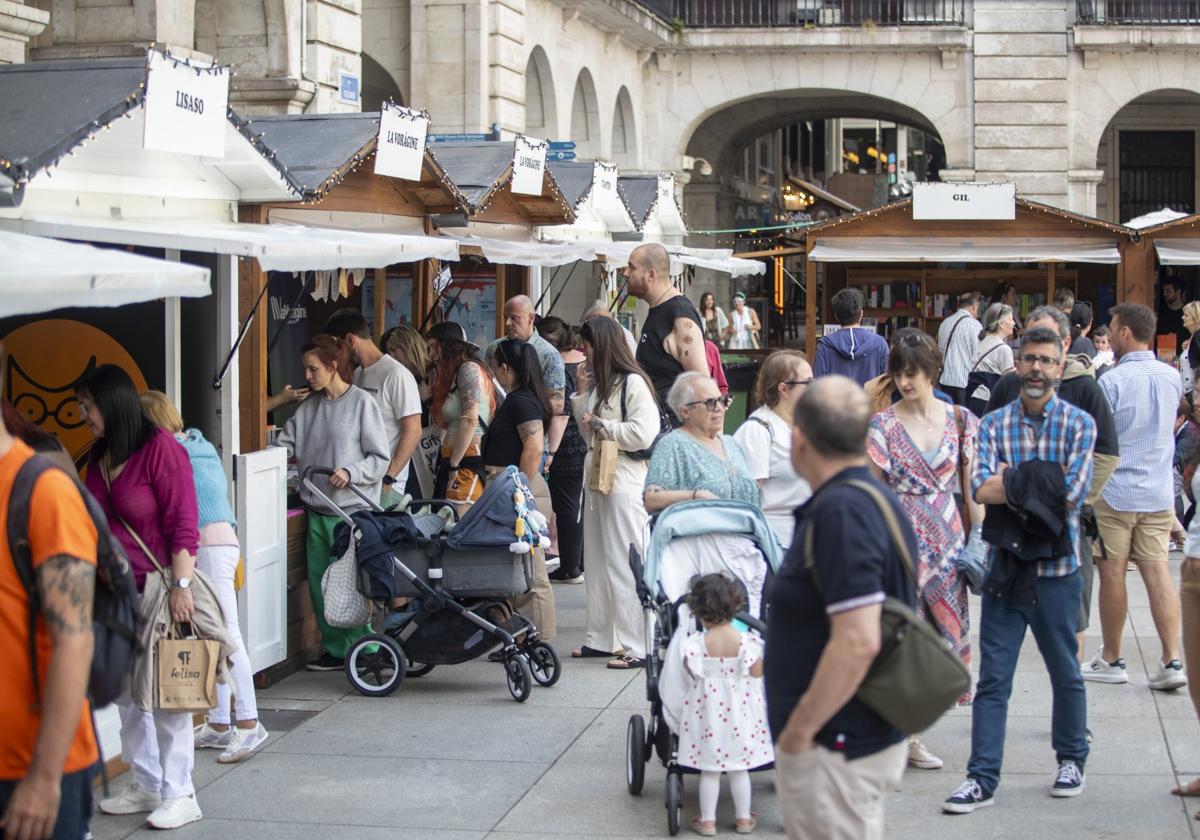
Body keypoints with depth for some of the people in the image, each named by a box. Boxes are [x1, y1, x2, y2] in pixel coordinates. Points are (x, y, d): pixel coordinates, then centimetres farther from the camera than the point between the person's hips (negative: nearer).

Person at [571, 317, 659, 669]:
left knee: (624, 565, -8)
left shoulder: (633, 383, -11)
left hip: (626, 485, -9)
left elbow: (643, 434, -21)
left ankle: (636, 646, -5)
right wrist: (581, 395, 10)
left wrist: (600, 424, -11)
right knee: (597, 564, 14)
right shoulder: (598, 384, 17)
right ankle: (601, 638, 23)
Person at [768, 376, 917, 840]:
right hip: (871, 734, 10)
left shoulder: (839, 512, -21)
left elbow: (857, 642, -29)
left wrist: (799, 732, -20)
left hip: (836, 748, -10)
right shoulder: (877, 497, 10)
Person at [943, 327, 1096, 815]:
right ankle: (982, 778, 6)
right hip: (1006, 567, 1)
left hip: (1057, 568, -1)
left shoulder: (1078, 424, -2)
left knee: (1065, 673, 14)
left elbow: (1072, 495, -15)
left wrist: (1012, 480, -10)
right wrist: (1044, 483, -15)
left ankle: (1071, 760, 33)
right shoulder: (994, 424, 4)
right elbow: (980, 489, -11)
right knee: (992, 678, 2)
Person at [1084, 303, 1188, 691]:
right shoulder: (1173, 377, 4)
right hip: (1159, 492, 5)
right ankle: (1171, 661, -3)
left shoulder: (1112, 380, -15)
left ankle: (1111, 660, 15)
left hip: (1116, 491, -5)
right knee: (1158, 572, 4)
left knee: (1112, 573, 5)